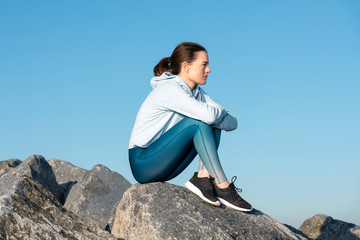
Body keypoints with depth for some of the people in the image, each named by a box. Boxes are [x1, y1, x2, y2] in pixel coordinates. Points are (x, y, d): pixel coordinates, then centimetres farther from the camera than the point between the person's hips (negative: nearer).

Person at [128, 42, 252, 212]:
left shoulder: (197, 93, 8)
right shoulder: (169, 89, -18)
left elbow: (232, 122, 1)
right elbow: (208, 114, -32)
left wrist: (217, 116, -18)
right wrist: (220, 112, -10)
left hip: (164, 168, 8)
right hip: (143, 164, -8)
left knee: (213, 126, -4)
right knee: (199, 122, -24)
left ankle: (202, 177, -14)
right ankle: (223, 187, -23)